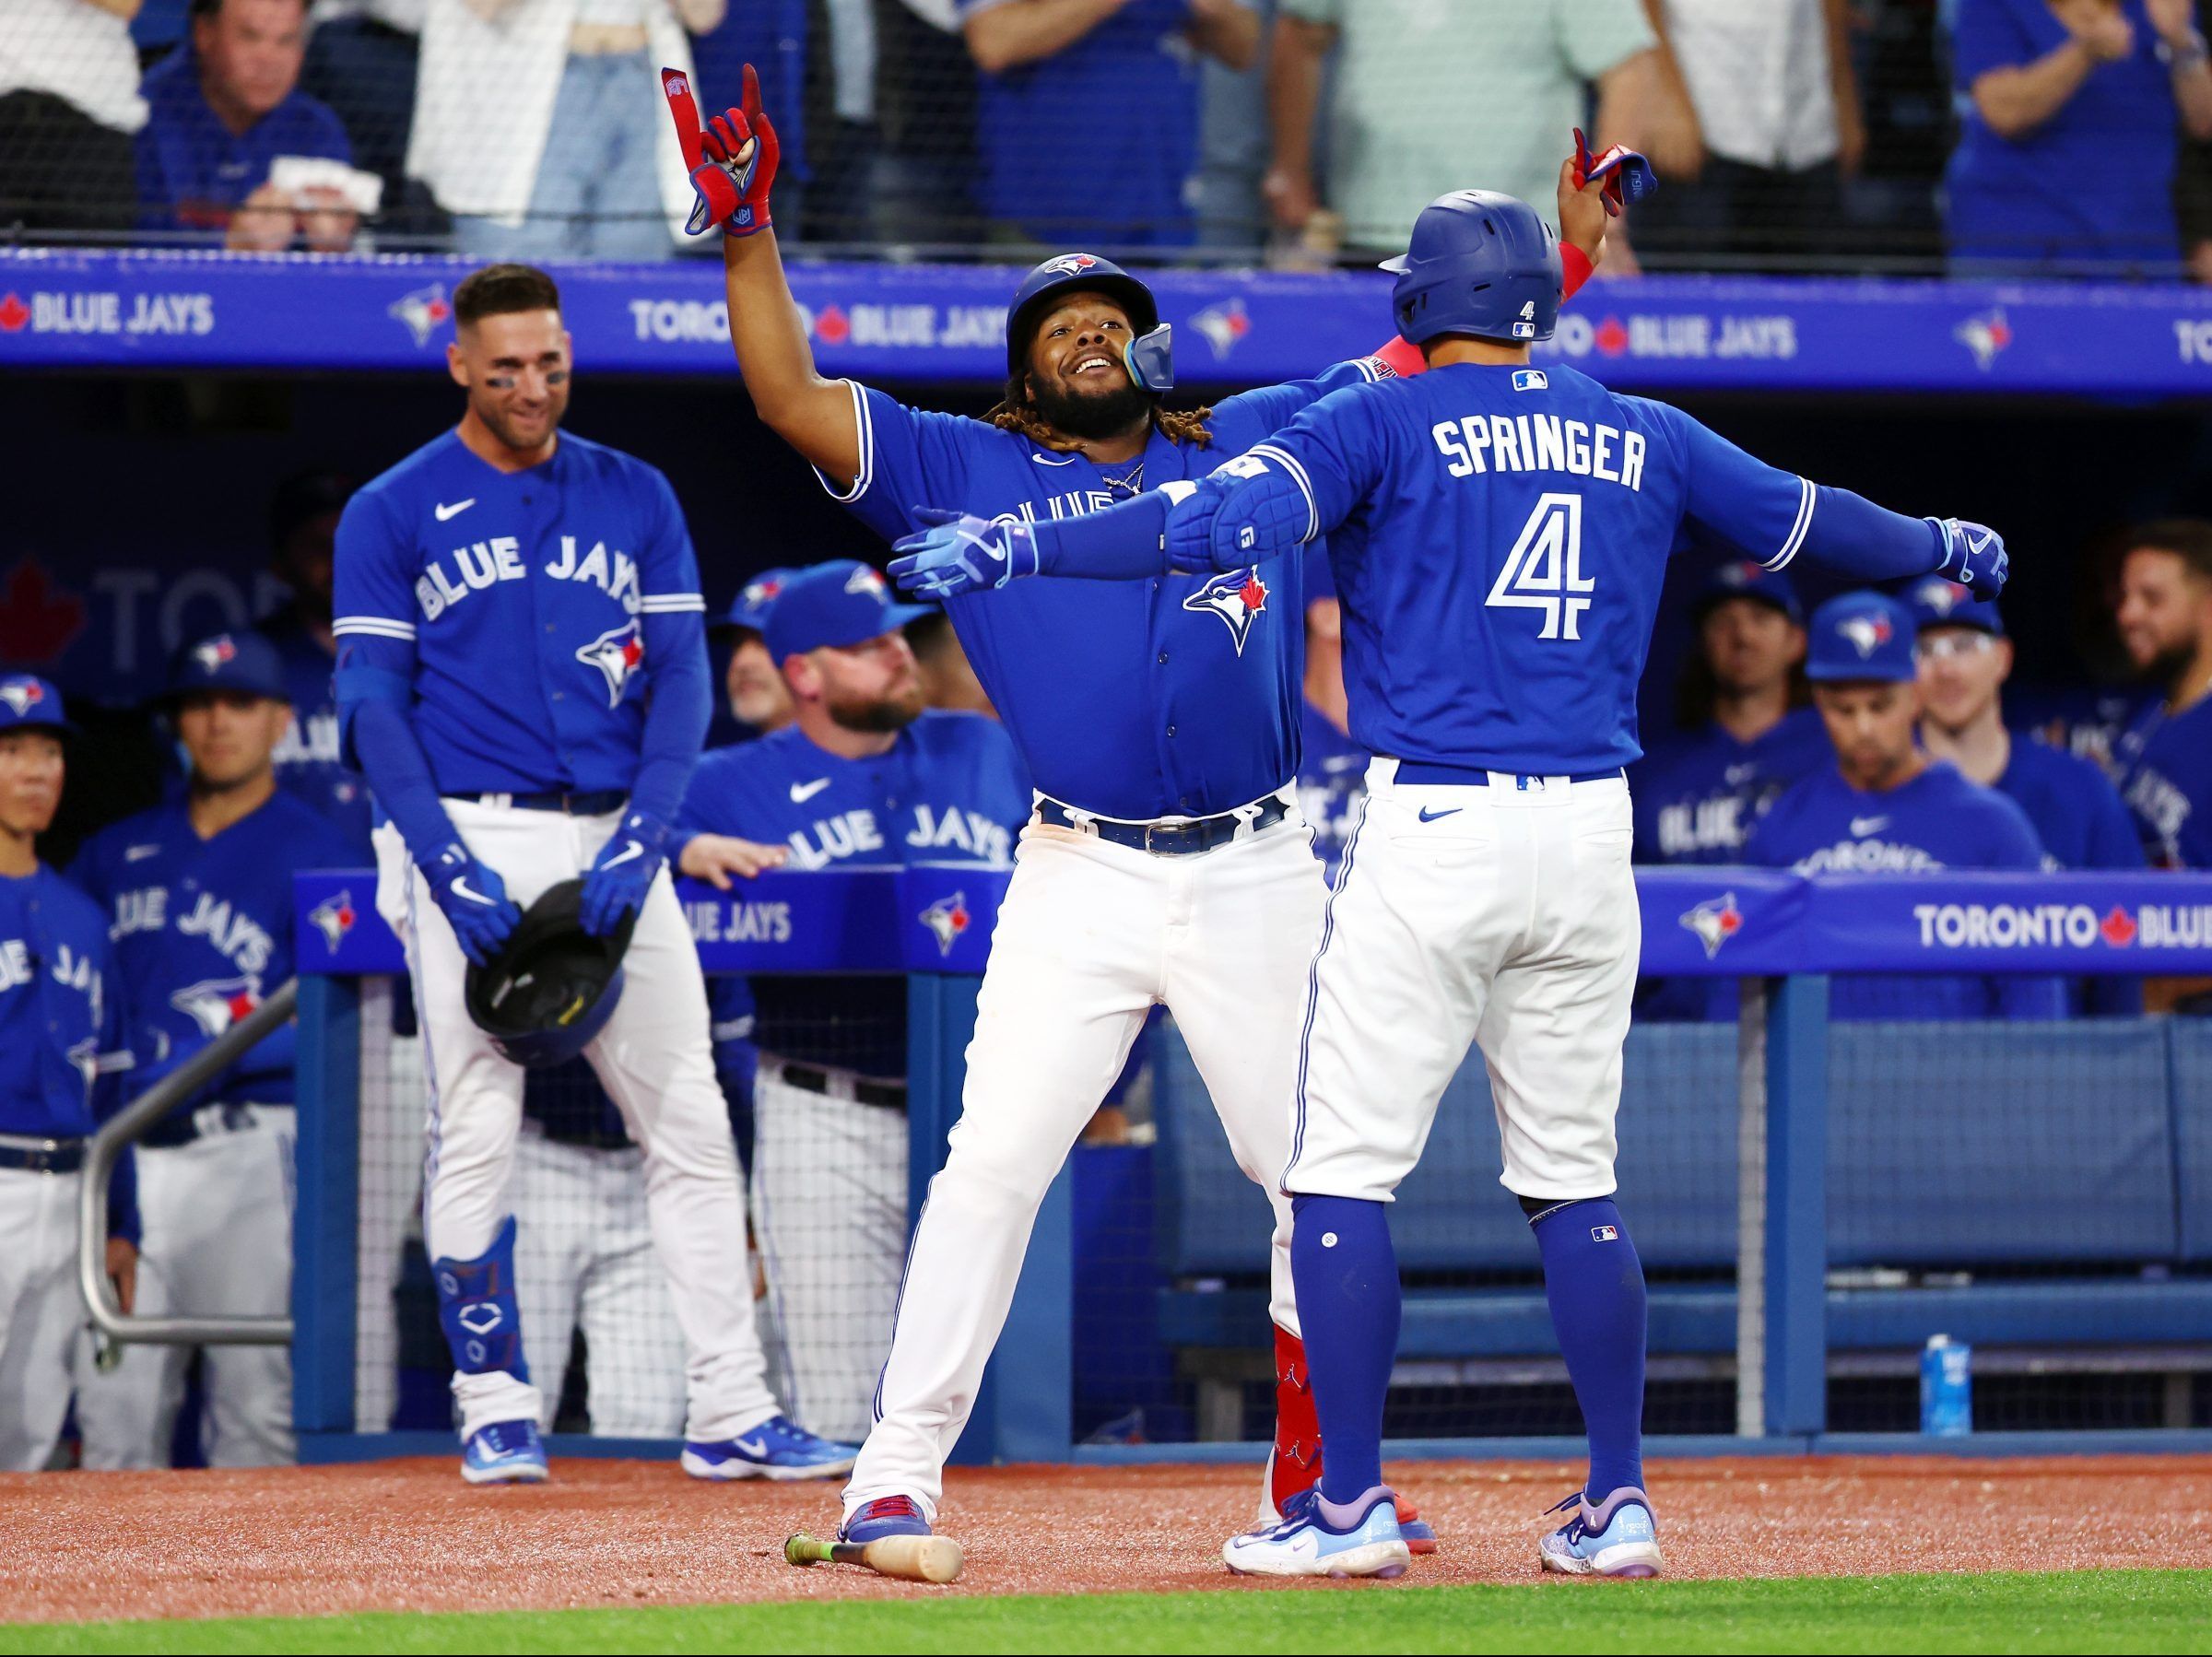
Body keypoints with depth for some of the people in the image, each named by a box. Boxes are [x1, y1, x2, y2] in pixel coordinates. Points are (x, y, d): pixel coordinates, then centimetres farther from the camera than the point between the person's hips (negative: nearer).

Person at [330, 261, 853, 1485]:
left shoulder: (635, 499, 11)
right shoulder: (391, 513, 3)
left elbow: (681, 681, 6)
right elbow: (372, 702, -3)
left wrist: (641, 844, -9)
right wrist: (448, 866, -15)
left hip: (616, 845, 3)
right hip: (468, 837, -3)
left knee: (690, 1126, -1)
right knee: (476, 1133, -4)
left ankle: (729, 1414, 1)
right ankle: (493, 1411, 4)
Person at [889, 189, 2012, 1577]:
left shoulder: (1388, 424, -2)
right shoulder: (1644, 441, 13)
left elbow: (1226, 518, -17)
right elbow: (1807, 522, 26)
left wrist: (1024, 551, -18)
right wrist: (1942, 547, 45)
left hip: (1431, 836, -5)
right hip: (1588, 837, 5)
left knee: (1341, 1171, 1)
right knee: (1575, 1183, 13)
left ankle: (1352, 1503, -2)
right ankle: (1619, 1505, 11)